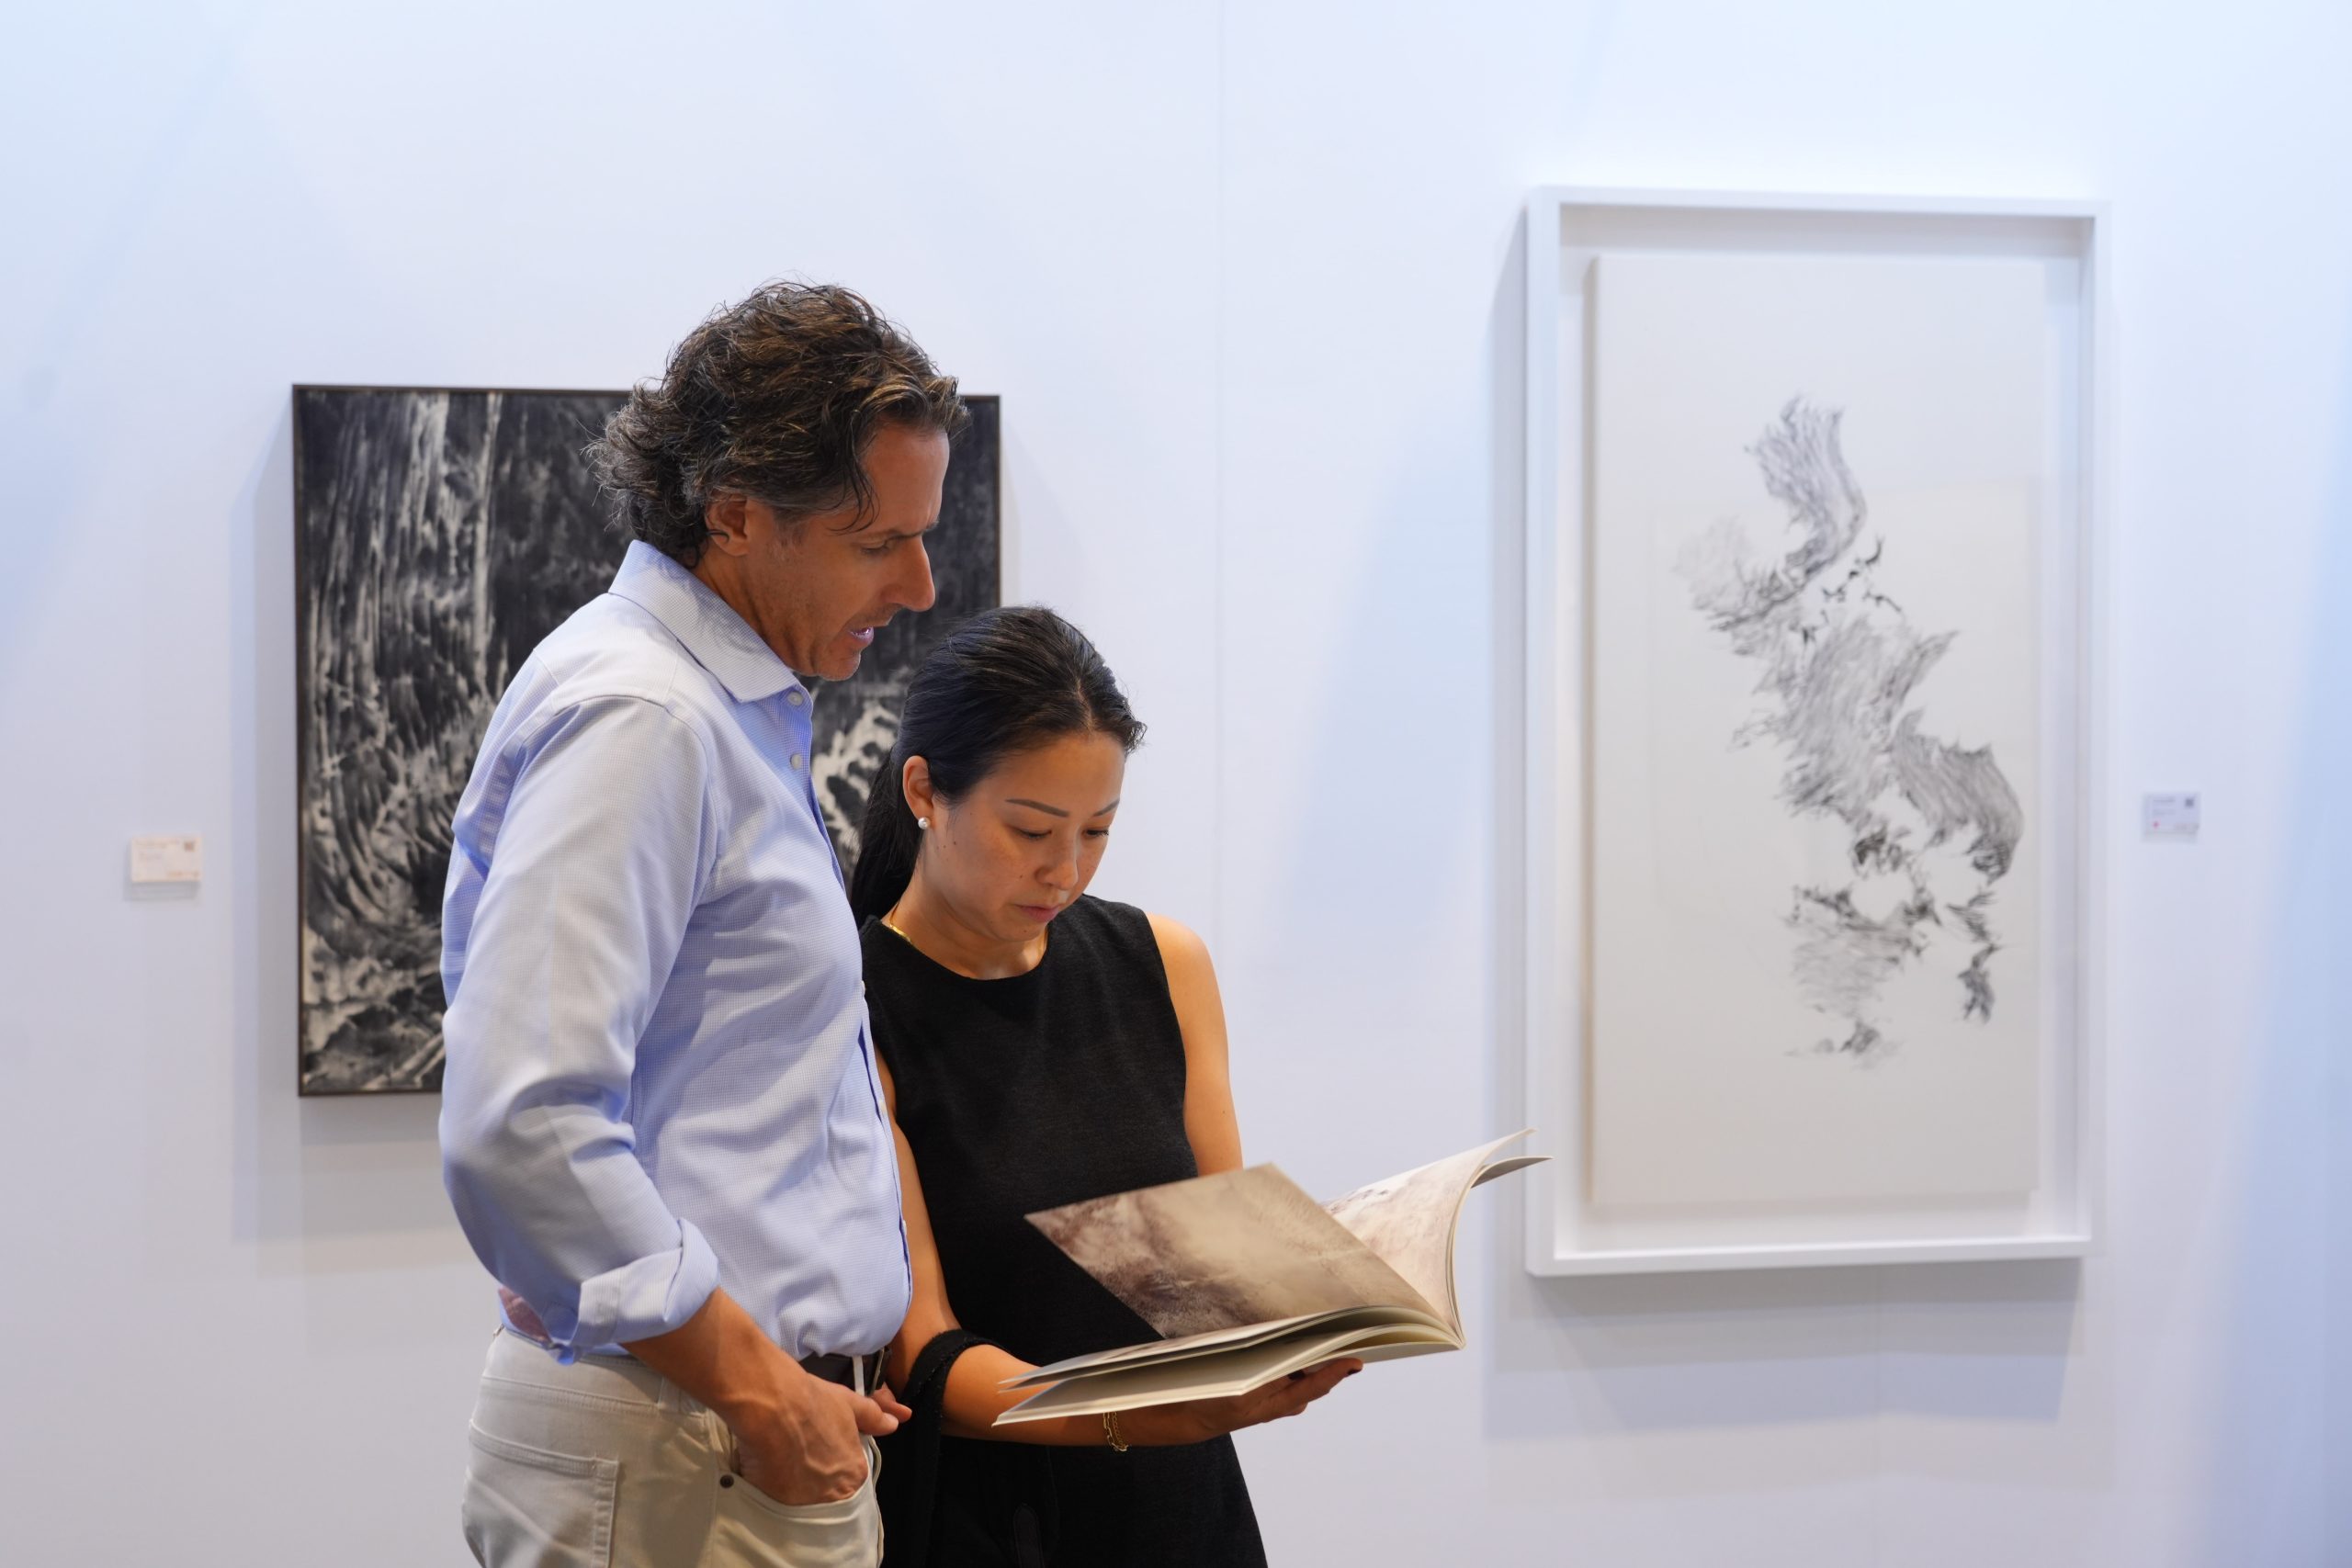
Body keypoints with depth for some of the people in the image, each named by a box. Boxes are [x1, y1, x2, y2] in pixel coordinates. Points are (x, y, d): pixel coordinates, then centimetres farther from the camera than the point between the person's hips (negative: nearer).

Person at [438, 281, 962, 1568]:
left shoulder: (732, 708, 16)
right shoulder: (639, 716, -16)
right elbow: (518, 1131, -25)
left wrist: (802, 1369, 14)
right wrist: (759, 1390, -19)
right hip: (675, 1461, -9)